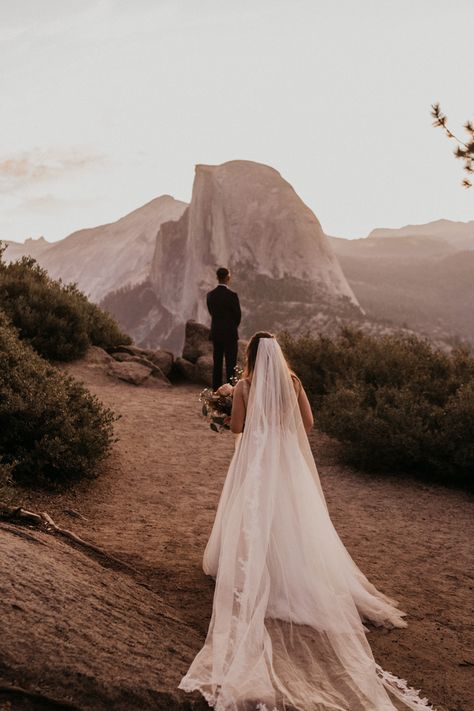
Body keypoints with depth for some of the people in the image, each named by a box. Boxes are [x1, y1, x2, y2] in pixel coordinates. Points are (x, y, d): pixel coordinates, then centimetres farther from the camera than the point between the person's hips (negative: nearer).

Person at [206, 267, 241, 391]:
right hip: (230, 334, -5)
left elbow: (211, 312, 9)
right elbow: (238, 315, -6)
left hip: (215, 333, 5)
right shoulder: (232, 295, -14)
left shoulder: (210, 295, 1)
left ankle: (216, 389, 13)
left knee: (217, 363, 11)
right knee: (230, 364, -1)